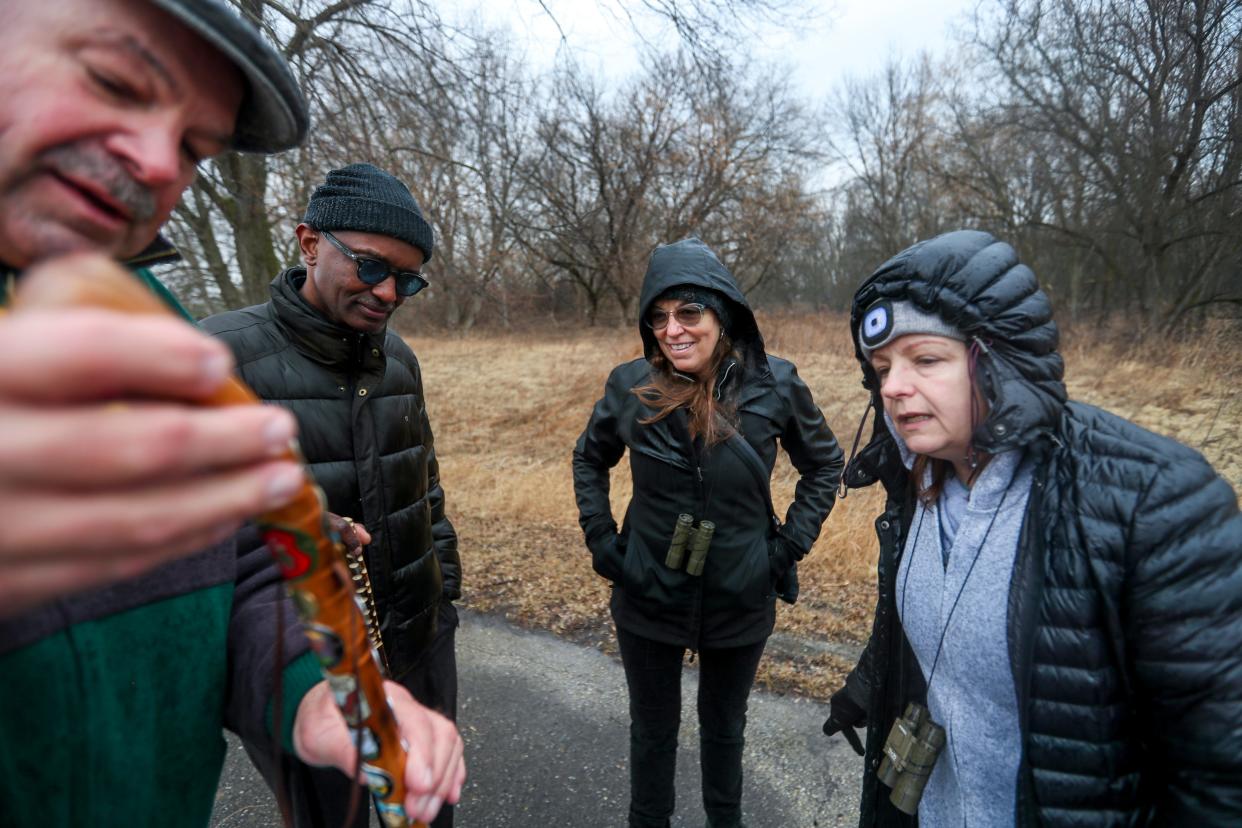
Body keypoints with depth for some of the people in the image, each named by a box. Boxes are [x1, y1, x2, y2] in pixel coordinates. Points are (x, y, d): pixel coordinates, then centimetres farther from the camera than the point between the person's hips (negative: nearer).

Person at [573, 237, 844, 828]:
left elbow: (824, 464, 2)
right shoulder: (630, 386, -13)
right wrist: (600, 540, -2)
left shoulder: (774, 386, -14)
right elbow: (589, 459, 5)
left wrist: (790, 545, -4)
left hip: (740, 601, 1)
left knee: (724, 724, 24)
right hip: (648, 598, 0)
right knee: (653, 727, 20)